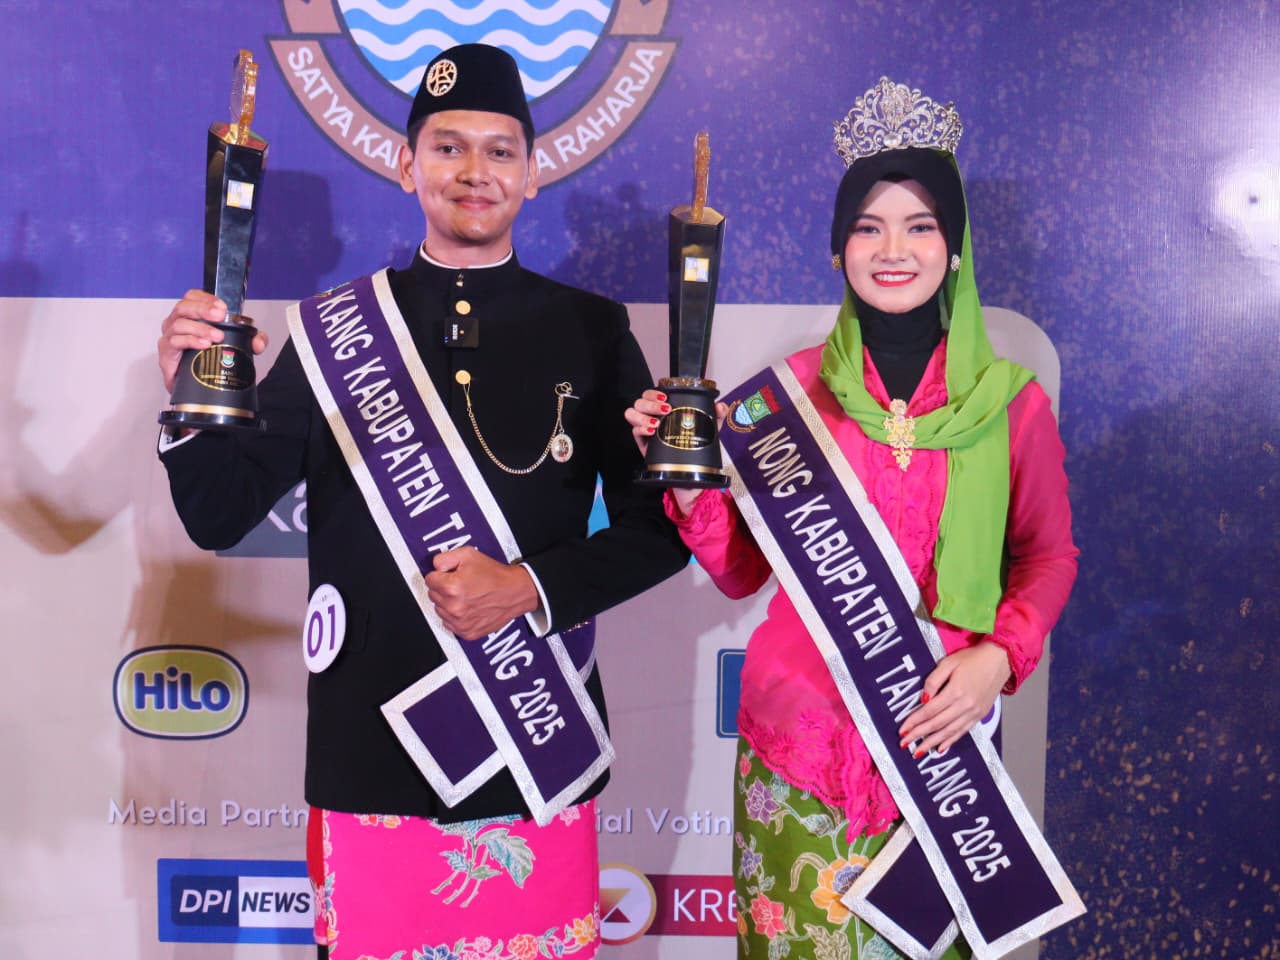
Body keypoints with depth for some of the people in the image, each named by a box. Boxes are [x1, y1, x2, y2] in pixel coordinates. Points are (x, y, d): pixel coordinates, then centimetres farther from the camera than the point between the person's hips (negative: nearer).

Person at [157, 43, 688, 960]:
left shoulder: (591, 330, 1)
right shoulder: (332, 329, 1)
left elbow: (661, 530, 0)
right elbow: (222, 517, 0)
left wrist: (531, 588, -15)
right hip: (370, 745, 0)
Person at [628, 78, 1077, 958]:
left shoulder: (1012, 403, -2)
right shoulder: (793, 388, -2)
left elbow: (1047, 557, 9)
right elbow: (741, 571, 1)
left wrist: (999, 657, -7)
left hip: (939, 733, 0)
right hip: (799, 737, 0)